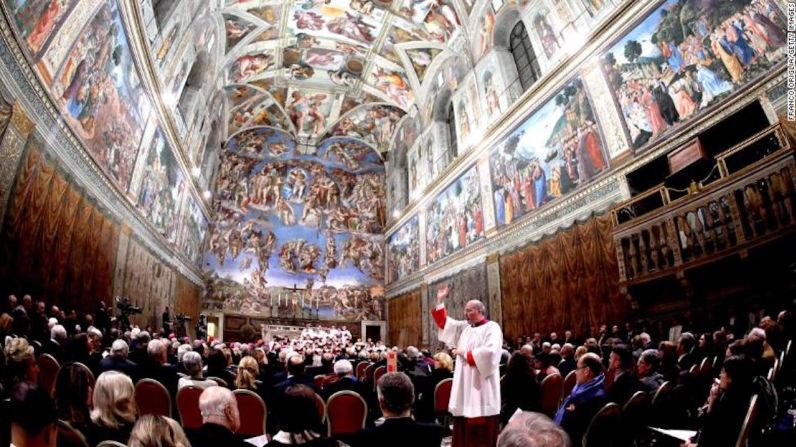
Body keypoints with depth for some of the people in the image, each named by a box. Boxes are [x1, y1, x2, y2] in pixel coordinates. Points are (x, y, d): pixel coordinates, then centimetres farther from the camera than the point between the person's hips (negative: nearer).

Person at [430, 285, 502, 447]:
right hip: (464, 384, 7)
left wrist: (465, 353, -13)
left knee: (481, 428, -3)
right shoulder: (464, 327, 13)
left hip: (481, 385, -7)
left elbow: (490, 351, -23)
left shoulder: (492, 328, -8)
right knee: (464, 425, 10)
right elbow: (444, 322, 21)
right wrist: (440, 302, 12)